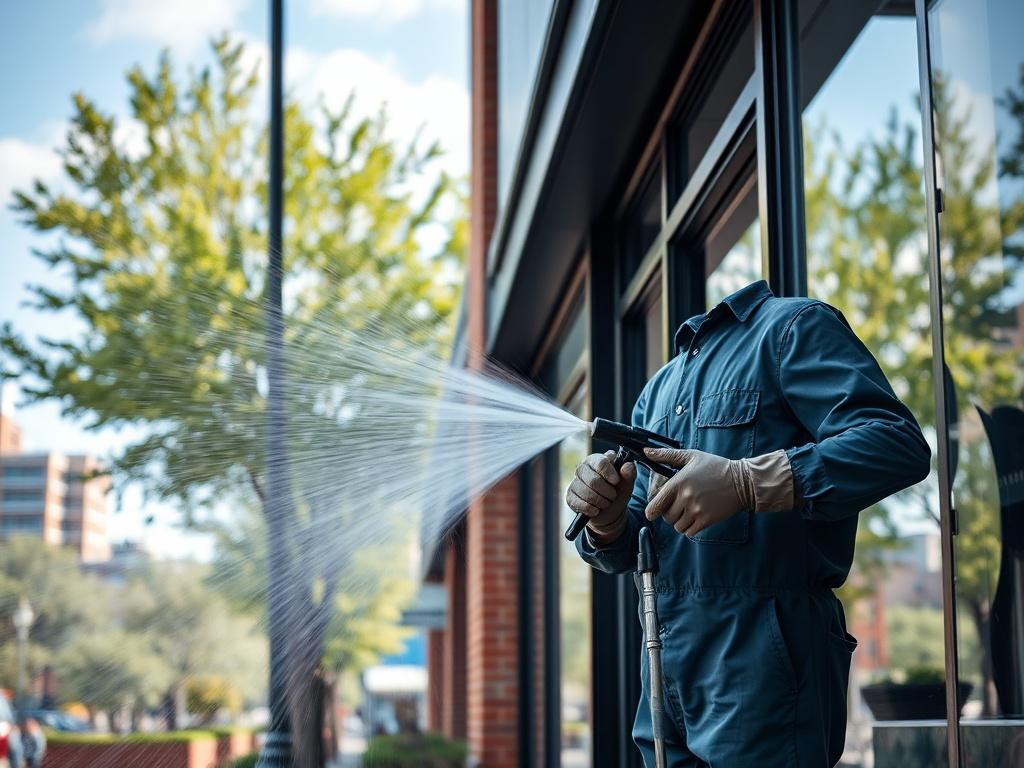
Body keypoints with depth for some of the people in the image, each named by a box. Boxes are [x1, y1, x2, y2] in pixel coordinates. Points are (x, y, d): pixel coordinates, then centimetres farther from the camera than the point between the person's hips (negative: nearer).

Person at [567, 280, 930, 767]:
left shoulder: (794, 326, -2)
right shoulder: (657, 390, 20)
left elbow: (899, 444, -18)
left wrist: (746, 482, -28)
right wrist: (608, 524, -6)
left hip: (763, 655, -7)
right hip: (667, 667, 7)